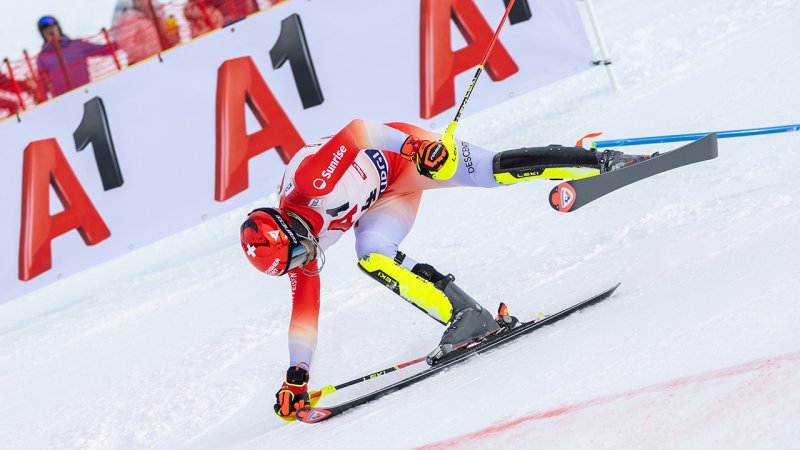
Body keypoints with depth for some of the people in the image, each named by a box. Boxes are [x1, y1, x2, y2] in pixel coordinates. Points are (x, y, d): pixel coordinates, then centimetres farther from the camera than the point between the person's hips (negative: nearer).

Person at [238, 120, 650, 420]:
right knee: (371, 257, -20)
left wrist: (415, 144, -38)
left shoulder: (311, 175, -34)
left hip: (406, 152, -5)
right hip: (387, 195, 5)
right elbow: (304, 308, -2)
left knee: (494, 171, -15)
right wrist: (296, 376, -1)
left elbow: (357, 131, -30)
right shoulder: (300, 251, -11)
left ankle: (600, 160, -2)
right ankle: (466, 315, -21)